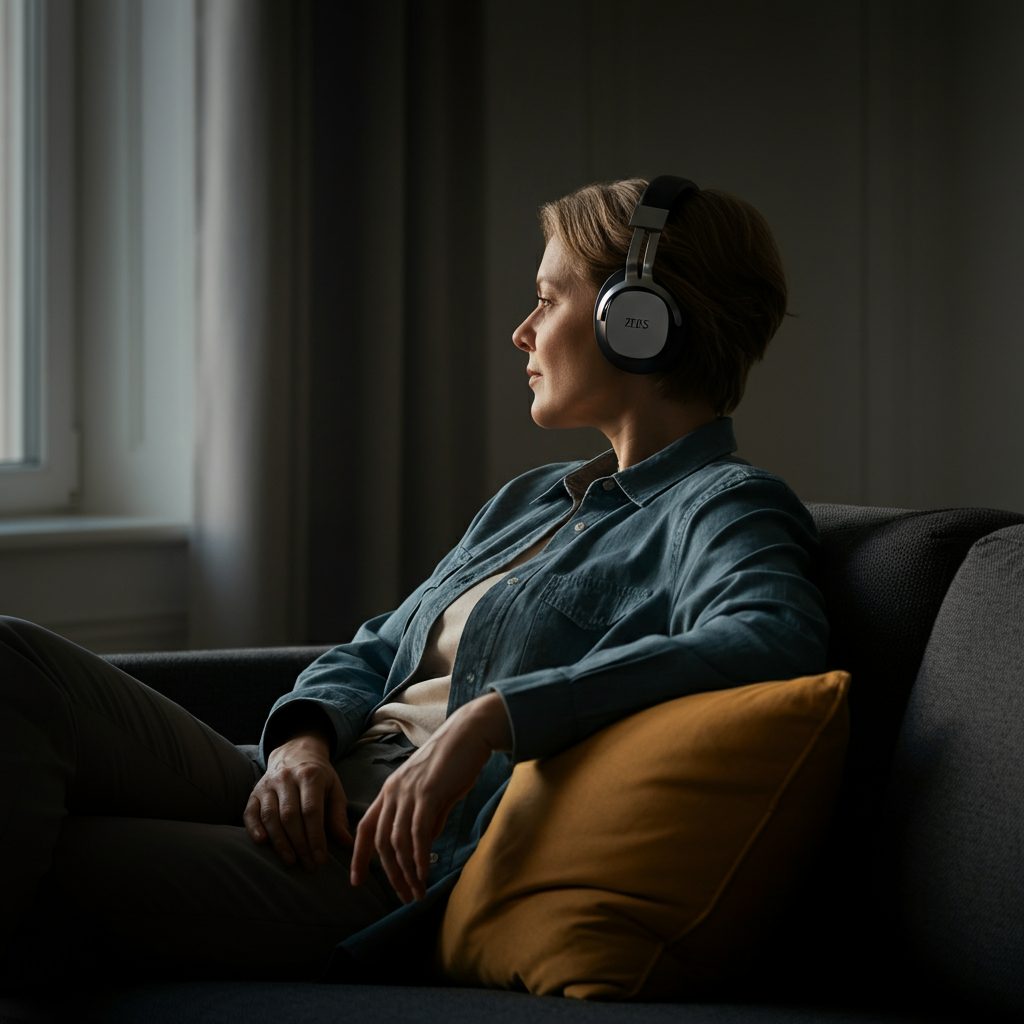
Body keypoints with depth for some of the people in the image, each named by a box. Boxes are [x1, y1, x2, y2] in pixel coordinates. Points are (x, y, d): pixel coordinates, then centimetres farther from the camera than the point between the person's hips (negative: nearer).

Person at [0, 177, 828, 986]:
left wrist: (487, 717, -28)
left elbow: (773, 638, -24)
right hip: (322, 801, 8)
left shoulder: (726, 508, -1)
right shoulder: (529, 501, 27)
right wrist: (301, 742, 0)